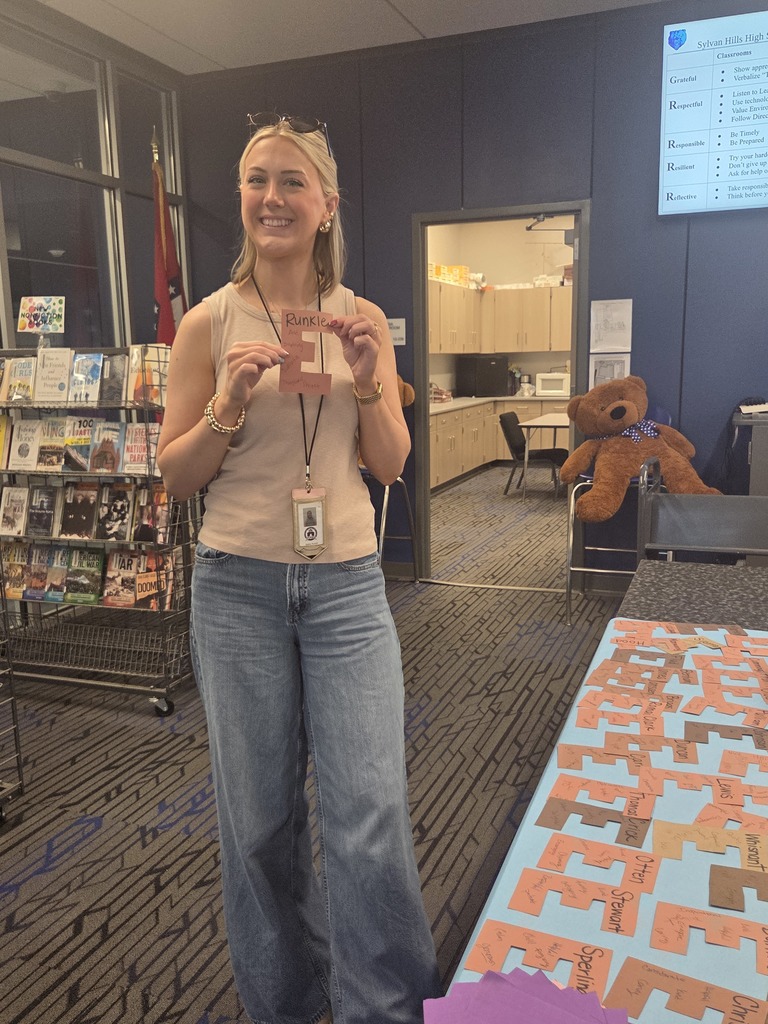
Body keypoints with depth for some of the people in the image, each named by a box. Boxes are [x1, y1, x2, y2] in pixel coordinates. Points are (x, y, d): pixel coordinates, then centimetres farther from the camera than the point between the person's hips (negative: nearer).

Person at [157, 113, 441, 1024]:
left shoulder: (363, 321, 4)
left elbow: (390, 465, 5)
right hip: (238, 583, 0)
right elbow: (174, 476, 1)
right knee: (259, 817, 12)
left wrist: (368, 381, -11)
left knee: (370, 817, -2)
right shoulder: (209, 324, -1)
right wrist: (228, 406, -16)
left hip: (346, 582, 1)